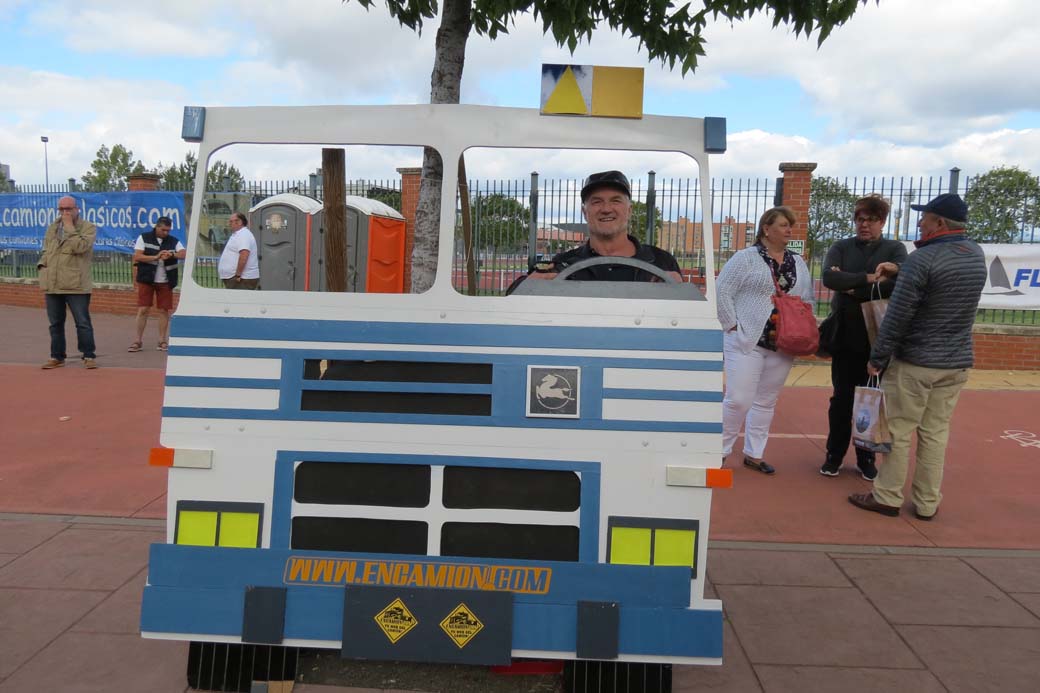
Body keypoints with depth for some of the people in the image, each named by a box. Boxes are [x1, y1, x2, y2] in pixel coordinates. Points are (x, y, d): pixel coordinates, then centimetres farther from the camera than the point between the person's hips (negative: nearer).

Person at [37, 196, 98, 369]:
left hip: (76, 285, -6)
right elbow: (45, 251, 25)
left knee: (83, 323, -3)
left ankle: (89, 356, 6)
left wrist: (69, 226, -12)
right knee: (55, 323, 12)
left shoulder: (88, 227, -3)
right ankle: (57, 356, 21)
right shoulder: (52, 229, 16)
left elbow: (79, 246, -18)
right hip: (52, 284, 6)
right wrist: (42, 265, 8)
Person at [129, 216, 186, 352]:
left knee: (164, 310, 3)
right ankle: (138, 341, 7)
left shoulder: (174, 241, 6)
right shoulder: (144, 238, 1)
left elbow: (184, 254, -9)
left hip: (165, 281, 2)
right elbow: (137, 256, -8)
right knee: (142, 310, -1)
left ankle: (162, 341, 12)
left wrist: (172, 254, -29)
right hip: (146, 280, -1)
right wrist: (156, 257, -19)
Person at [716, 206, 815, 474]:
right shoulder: (746, 257, -4)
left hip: (782, 345, 5)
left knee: (766, 401, 11)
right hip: (747, 341, -5)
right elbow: (722, 291, -8)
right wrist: (733, 326, -11)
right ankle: (719, 451, 9)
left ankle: (754, 454, 23)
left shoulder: (798, 263, 13)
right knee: (739, 399, -8)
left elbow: (807, 300, 15)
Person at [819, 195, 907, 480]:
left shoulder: (895, 250, 2)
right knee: (841, 398, 7)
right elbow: (829, 277, -15)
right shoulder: (841, 248, 4)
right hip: (845, 336, 1)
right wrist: (868, 278, -21)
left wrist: (851, 287, -22)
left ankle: (866, 458, 21)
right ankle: (834, 455, 19)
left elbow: (899, 284, -18)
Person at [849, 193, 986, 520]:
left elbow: (897, 316, -17)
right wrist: (899, 273, 13)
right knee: (936, 433, 11)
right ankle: (927, 503, 18)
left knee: (898, 431, 5)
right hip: (958, 362, 6)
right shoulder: (977, 255, 6)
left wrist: (877, 357, -8)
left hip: (915, 362, -6)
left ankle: (887, 497, 14)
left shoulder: (921, 259, -17)